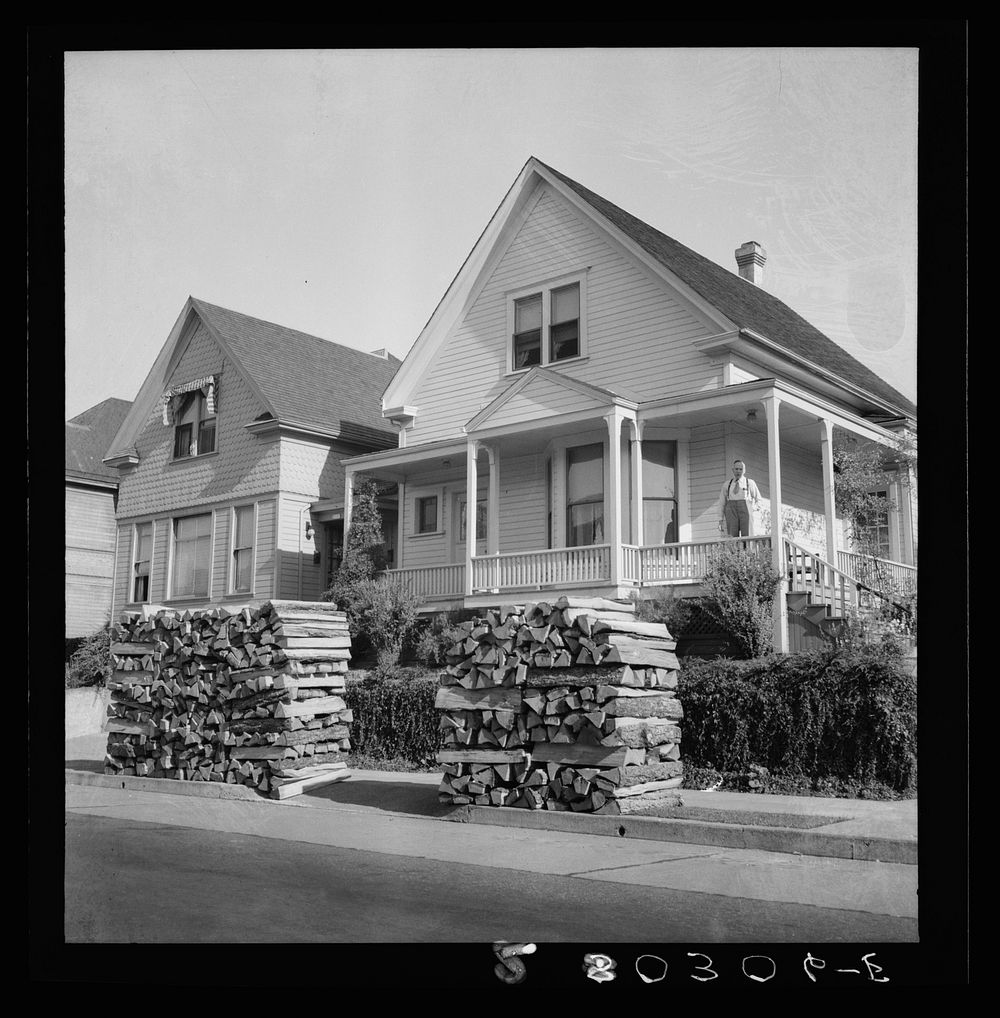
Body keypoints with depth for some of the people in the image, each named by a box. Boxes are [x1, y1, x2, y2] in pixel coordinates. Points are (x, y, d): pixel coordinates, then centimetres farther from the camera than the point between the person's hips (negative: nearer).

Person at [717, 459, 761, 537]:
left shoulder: (750, 483, 13)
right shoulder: (727, 484, 16)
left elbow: (758, 500, 20)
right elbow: (721, 503, 14)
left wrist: (752, 509, 1)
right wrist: (720, 520, 6)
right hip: (731, 512, 1)